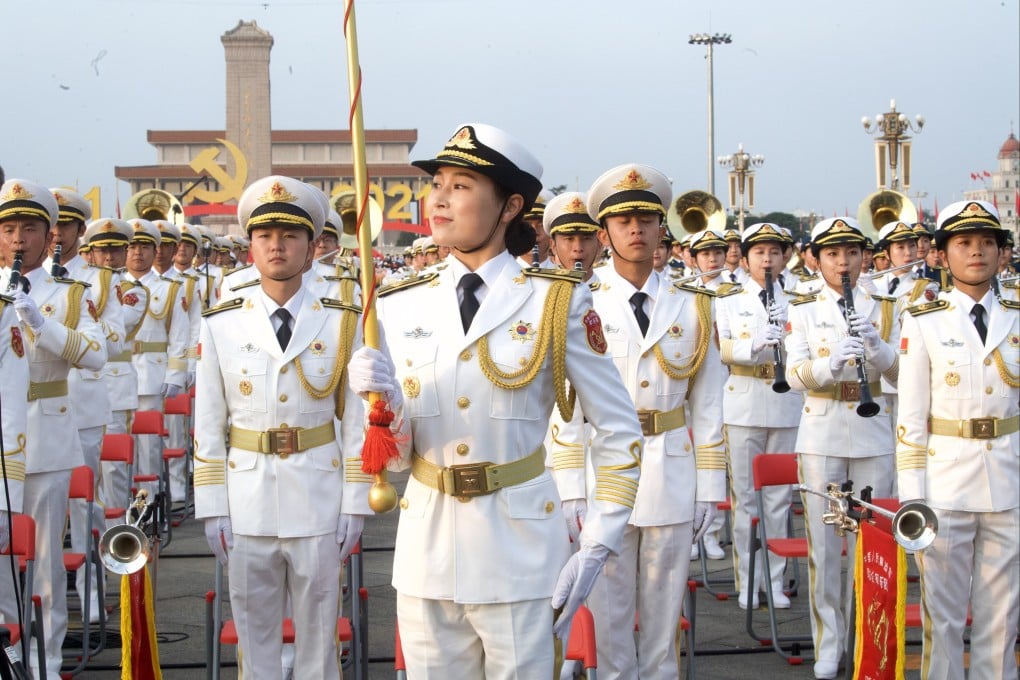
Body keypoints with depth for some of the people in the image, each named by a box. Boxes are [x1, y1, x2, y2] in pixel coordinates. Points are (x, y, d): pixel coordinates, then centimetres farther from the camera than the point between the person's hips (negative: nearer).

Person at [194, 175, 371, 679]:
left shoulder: (342, 324, -1)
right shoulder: (221, 326, 1)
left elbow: (356, 423, 0)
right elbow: (207, 427, 3)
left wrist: (354, 506, -3)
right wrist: (212, 511, 0)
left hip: (318, 503, -1)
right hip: (246, 504, 1)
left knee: (318, 637, 9)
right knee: (254, 637, 11)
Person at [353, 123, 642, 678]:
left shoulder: (557, 302, -6)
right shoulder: (401, 306, 2)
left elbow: (619, 433, -1)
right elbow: (393, 458, 2)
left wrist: (596, 548, -6)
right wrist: (382, 402, -18)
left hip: (519, 552, -3)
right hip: (425, 549, 3)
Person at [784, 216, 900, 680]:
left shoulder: (882, 308, 6)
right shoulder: (802, 310, 2)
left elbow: (898, 372, -3)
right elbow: (794, 375, -10)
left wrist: (874, 344, -22)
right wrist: (830, 365, -30)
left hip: (873, 433, 1)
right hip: (821, 434, -1)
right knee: (824, 542, 3)